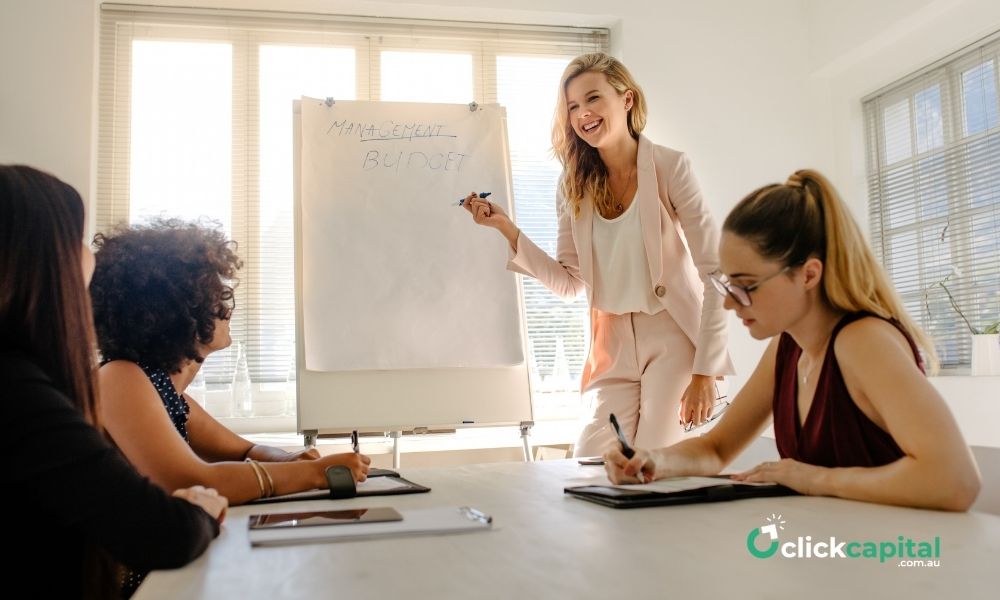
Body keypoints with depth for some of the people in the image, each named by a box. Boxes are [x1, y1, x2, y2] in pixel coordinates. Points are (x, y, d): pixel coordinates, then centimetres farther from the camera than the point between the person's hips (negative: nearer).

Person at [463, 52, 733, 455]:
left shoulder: (668, 168, -11)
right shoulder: (574, 185, 2)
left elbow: (715, 271, -12)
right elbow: (570, 283, 2)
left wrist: (705, 370, -16)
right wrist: (506, 228, -8)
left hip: (673, 337, -4)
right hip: (612, 346, 4)